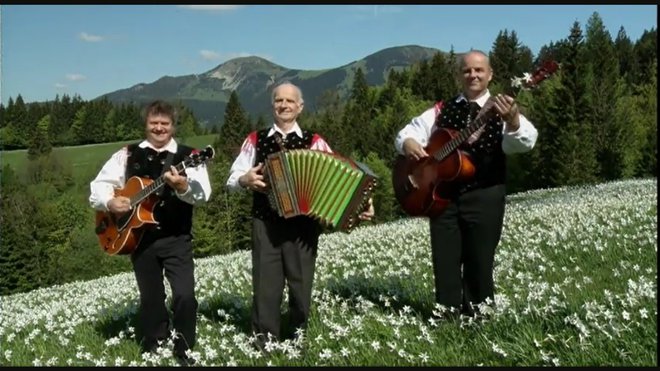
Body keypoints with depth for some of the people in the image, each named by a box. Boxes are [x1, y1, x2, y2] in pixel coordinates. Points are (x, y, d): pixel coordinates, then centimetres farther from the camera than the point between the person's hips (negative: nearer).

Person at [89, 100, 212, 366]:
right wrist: (109, 202, -15)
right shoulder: (128, 155, 6)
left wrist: (183, 187, -36)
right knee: (150, 297, 14)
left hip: (176, 238, -2)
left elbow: (203, 194, -15)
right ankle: (152, 348, 32)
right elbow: (98, 186, 5)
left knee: (185, 295, -11)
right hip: (139, 237, 2)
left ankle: (184, 350, 9)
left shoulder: (187, 156, -2)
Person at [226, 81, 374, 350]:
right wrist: (245, 180, -15)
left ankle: (299, 334, 25)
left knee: (301, 281, 7)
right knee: (266, 281, 1)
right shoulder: (255, 140, 7)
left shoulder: (314, 142, 5)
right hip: (265, 222, 0)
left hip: (304, 223, 0)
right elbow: (232, 180, 7)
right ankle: (264, 338, 14)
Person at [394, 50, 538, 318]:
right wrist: (409, 144, -13)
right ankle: (448, 316, 19)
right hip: (443, 195, 3)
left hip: (484, 196, -3)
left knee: (480, 263, 4)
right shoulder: (442, 111, 12)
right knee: (444, 263, 6)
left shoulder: (501, 109, 1)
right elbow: (407, 132, 12)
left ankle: (477, 318, 18)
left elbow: (524, 143, -17)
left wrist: (512, 120, -39)